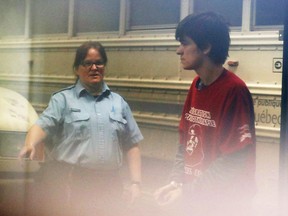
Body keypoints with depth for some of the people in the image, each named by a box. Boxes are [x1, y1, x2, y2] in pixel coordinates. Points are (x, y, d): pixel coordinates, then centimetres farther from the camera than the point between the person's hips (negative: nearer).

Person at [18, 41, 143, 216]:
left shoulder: (119, 103, 15)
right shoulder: (63, 99, 4)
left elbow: (132, 145, 14)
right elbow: (42, 126, -10)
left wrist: (135, 182, 4)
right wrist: (30, 146, -31)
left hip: (108, 187, 3)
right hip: (68, 185, -3)